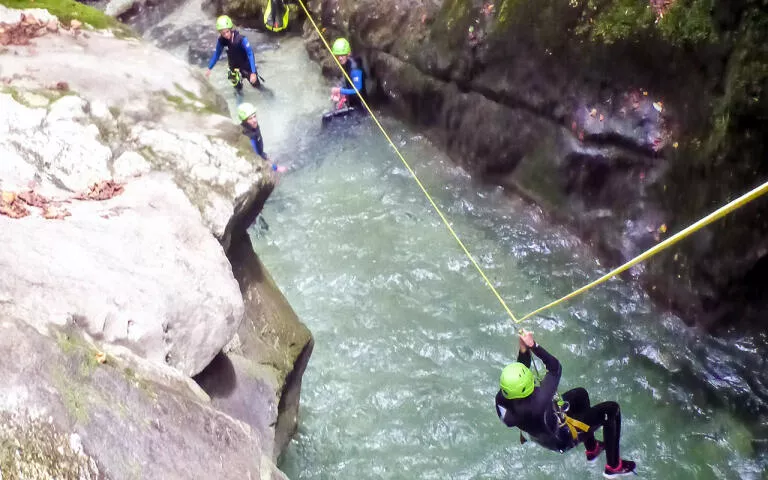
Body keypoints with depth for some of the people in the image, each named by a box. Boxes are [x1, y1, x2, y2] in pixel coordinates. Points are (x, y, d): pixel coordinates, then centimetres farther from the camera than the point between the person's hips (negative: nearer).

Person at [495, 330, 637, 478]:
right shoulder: (537, 402, -46)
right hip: (563, 439, -7)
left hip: (540, 433, 7)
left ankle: (591, 449, 45)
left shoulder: (501, 399, -27)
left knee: (580, 393, 26)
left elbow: (520, 368, -11)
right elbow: (555, 367, -34)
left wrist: (523, 349, -25)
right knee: (611, 410, 1)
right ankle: (614, 466, 18)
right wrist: (533, 346, -32)